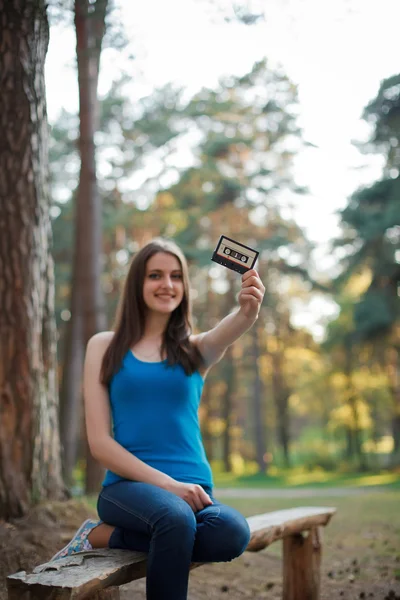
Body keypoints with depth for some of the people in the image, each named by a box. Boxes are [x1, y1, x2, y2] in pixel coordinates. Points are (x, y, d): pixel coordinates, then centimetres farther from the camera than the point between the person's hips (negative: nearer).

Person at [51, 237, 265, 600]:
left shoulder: (195, 349, 12)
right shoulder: (106, 346, 8)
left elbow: (229, 330, -14)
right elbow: (99, 441, 0)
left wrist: (248, 310, -38)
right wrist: (166, 483, -11)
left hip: (191, 487, 3)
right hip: (128, 484, -3)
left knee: (233, 533, -32)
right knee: (175, 518, -38)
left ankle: (104, 536, -12)